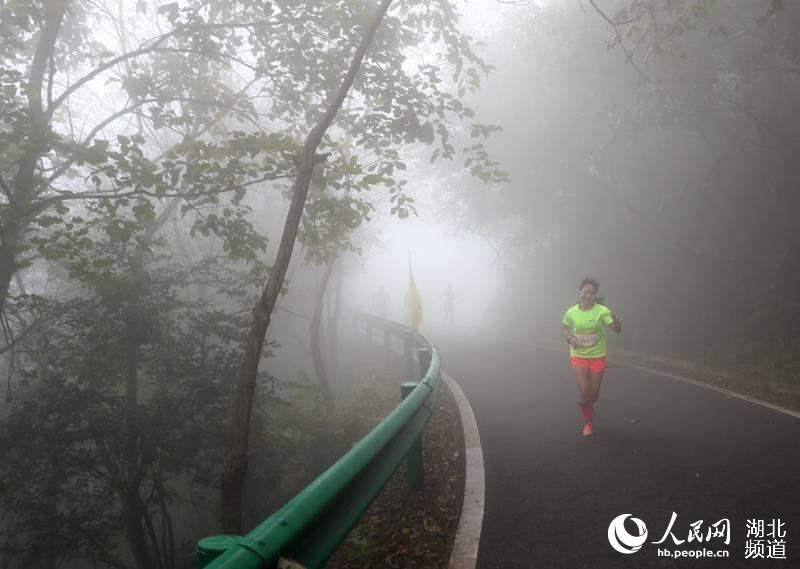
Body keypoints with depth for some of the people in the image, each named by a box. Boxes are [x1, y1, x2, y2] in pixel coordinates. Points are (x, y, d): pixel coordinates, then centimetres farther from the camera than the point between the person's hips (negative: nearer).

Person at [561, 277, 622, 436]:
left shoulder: (602, 311, -11)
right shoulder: (571, 312, -4)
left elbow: (617, 329, -18)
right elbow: (564, 327, 14)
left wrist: (615, 319, -40)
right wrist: (569, 338, -7)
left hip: (597, 357, 0)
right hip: (578, 357, 0)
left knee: (593, 394, 7)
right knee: (584, 391, -10)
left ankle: (584, 405, 43)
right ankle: (588, 422, 12)